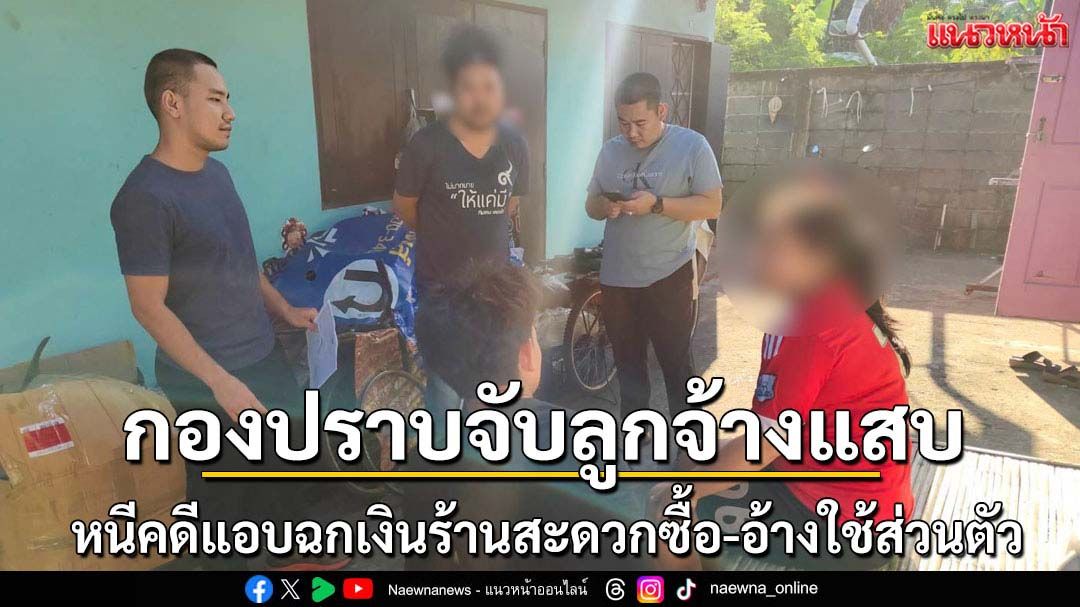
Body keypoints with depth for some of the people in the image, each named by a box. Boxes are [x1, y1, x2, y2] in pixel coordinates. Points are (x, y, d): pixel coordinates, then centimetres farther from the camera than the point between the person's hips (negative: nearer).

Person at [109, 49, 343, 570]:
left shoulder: (216, 173, 5)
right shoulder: (145, 197, -20)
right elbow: (149, 307, -19)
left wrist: (284, 310, 10)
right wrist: (220, 381, -21)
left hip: (264, 357, 8)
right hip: (205, 381, -8)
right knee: (221, 492, 11)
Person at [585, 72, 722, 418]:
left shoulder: (692, 146, -6)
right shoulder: (611, 150, 7)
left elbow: (711, 207, -10)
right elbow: (590, 205, 13)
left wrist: (656, 204, -21)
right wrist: (605, 207, -11)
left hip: (668, 278, -5)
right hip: (616, 278, 5)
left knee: (676, 364, 4)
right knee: (628, 363, 17)